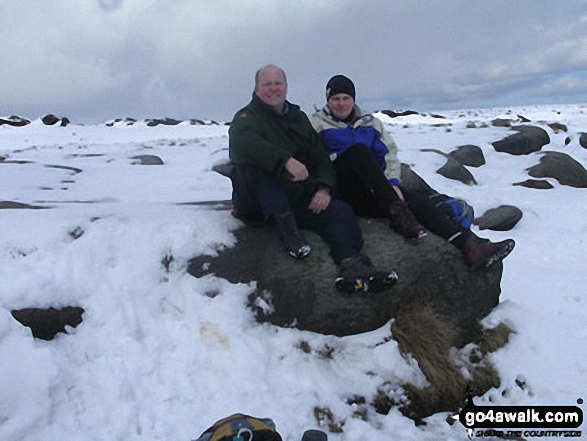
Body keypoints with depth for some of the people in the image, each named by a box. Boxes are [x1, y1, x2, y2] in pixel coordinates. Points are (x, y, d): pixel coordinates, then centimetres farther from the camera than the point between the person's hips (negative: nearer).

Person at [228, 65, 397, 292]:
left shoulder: (299, 117, 21)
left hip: (298, 197, 4)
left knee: (339, 210, -23)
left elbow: (321, 157, 15)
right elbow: (242, 143, -23)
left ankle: (351, 264, -48)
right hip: (258, 203, -3)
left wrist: (324, 187, -7)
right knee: (254, 163, -32)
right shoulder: (247, 117, 3)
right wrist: (286, 160, -36)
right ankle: (287, 228, -35)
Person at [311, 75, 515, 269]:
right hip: (341, 193, -3)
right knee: (357, 149, -31)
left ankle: (467, 243, -44)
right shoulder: (317, 124, 10)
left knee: (418, 199, -24)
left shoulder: (370, 123, 21)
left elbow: (389, 153, 14)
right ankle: (396, 212, -39)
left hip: (371, 196, 4)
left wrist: (393, 183, -4)